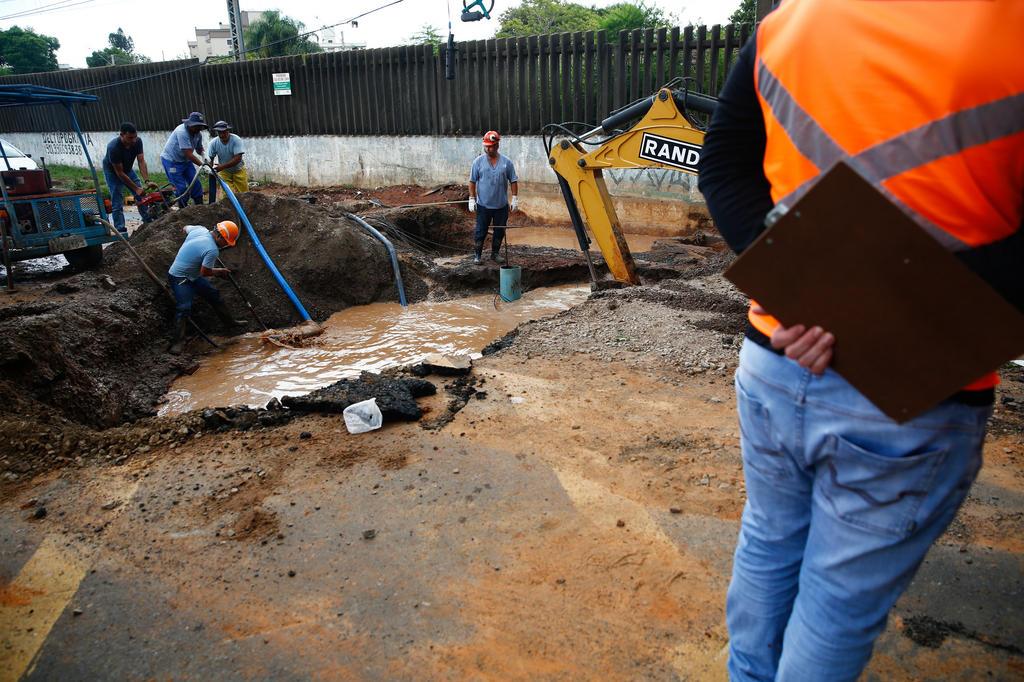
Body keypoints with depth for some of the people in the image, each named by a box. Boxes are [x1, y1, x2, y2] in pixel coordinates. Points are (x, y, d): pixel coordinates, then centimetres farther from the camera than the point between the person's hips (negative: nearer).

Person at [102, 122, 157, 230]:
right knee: (117, 203, -9)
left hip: (128, 169, 5)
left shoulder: (137, 141, -22)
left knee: (141, 195, 4)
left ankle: (148, 221, 18)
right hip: (112, 172, -5)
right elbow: (119, 173, -30)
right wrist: (136, 188, -29)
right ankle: (120, 230, -6)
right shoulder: (113, 147, -36)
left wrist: (147, 181, -36)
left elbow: (141, 161, -24)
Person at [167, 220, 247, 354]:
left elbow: (185, 228, 16)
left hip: (193, 275, 10)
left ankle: (229, 321, 30)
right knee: (184, 308, -16)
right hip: (180, 279, -10)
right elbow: (205, 272, -22)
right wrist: (220, 271, -5)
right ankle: (178, 342, -13)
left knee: (214, 294, 15)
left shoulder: (199, 229, -6)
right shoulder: (212, 250, -30)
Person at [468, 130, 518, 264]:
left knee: (500, 231, 11)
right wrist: (472, 199, -4)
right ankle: (478, 255, 16)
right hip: (483, 205, -2)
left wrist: (515, 199, -1)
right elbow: (472, 181, 0)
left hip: (501, 205, 2)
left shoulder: (507, 162, -2)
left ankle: (495, 253, 27)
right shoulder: (478, 161, -3)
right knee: (480, 231, 3)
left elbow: (513, 181, 3)